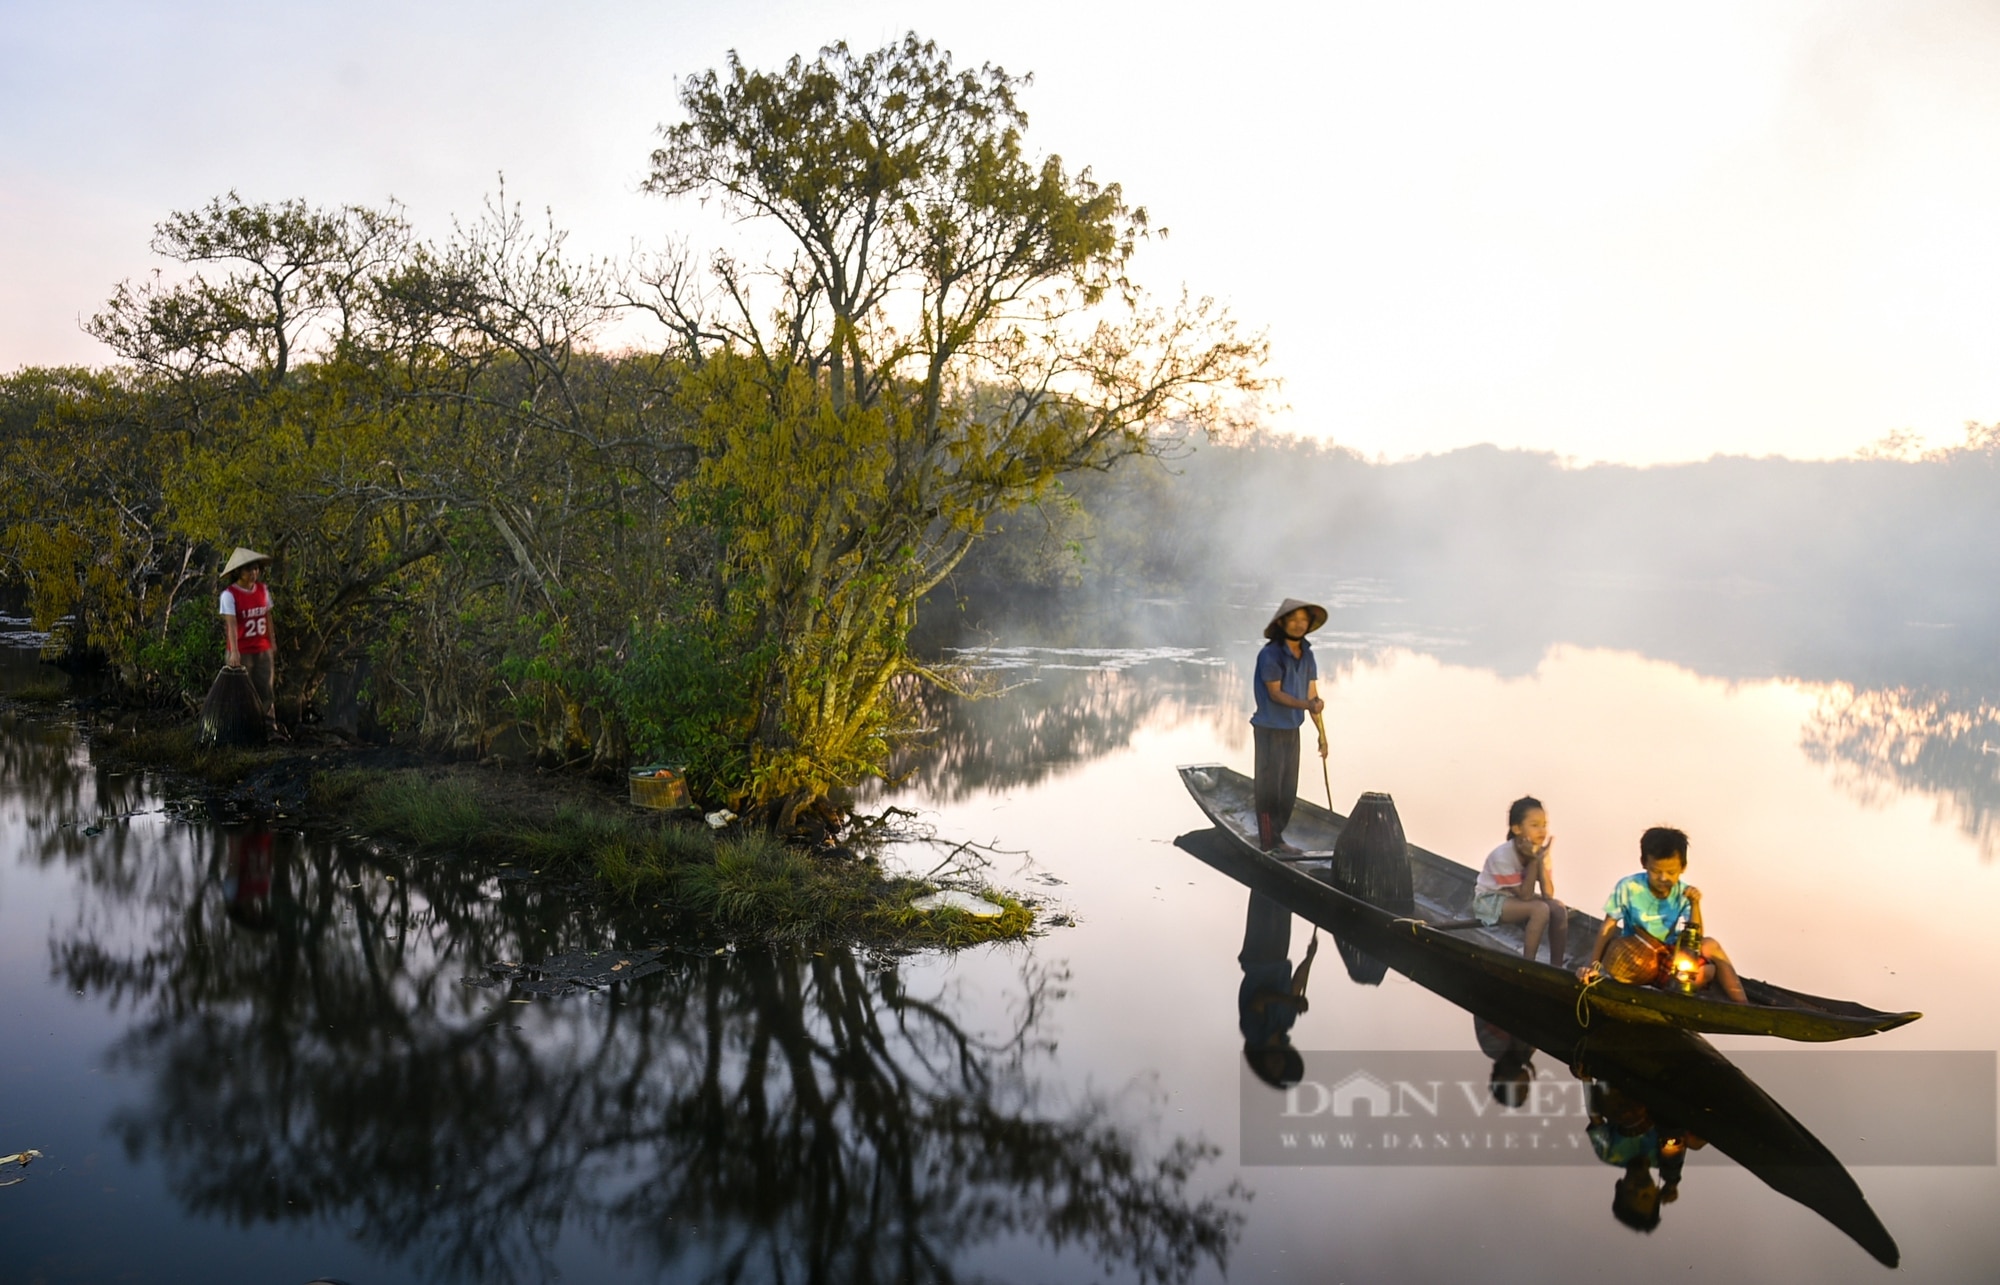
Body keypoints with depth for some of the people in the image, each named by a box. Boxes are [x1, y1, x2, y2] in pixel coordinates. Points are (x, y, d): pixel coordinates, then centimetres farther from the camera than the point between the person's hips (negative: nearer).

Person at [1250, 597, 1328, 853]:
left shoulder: (1307, 655, 3)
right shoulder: (1270, 654, -17)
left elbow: (1313, 695, 5)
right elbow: (1275, 693, -17)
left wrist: (1322, 734, 5)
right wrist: (1304, 705, -31)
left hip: (1292, 730, 7)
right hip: (1269, 729, -7)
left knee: (1288, 789, 12)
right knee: (1270, 786, -2)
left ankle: (1272, 836, 24)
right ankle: (1270, 841, 6)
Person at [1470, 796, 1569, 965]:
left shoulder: (1542, 850, -10)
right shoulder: (1503, 855, -28)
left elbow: (1548, 895, -17)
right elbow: (1525, 895, -26)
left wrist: (1540, 859, -28)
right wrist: (1533, 860, -31)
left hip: (1517, 897, 7)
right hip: (1490, 900, -7)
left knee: (1559, 909, -19)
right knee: (1541, 910, -30)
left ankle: (1556, 966, -10)